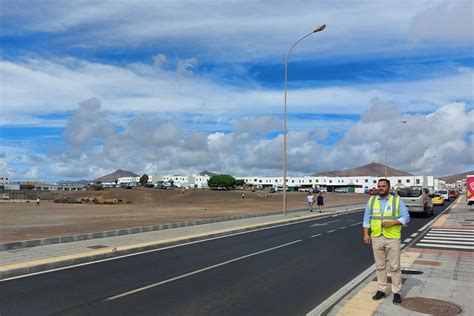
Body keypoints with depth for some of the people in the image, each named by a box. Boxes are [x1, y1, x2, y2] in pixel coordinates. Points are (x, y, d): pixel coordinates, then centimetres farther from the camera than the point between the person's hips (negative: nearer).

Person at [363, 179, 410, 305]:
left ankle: (396, 292, 15)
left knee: (395, 266, 4)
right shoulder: (371, 200, 5)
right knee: (379, 266, 10)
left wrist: (392, 223, -19)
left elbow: (406, 217, -5)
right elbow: (367, 218, 7)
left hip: (393, 238, -2)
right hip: (376, 238, 3)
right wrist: (366, 234, -1)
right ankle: (382, 290, 21)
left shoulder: (397, 200, -2)